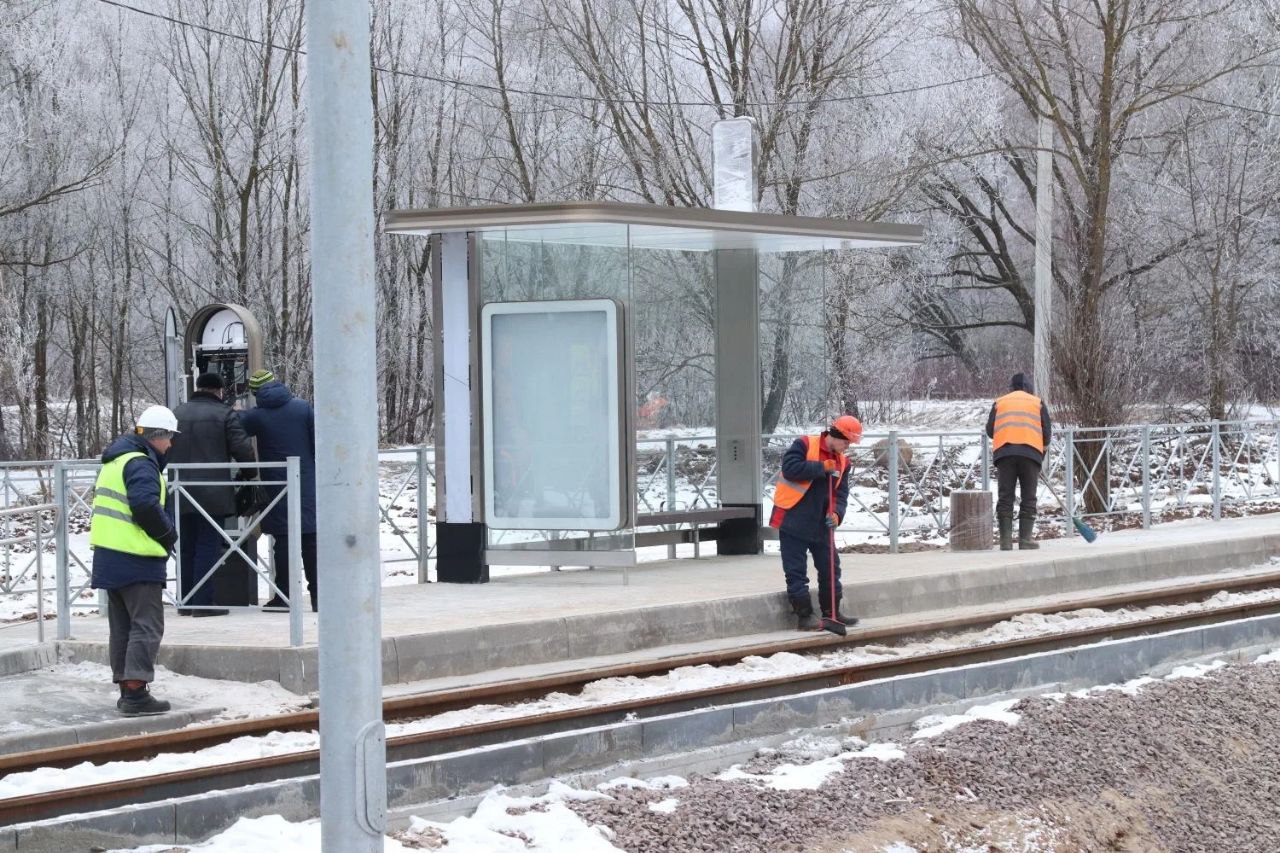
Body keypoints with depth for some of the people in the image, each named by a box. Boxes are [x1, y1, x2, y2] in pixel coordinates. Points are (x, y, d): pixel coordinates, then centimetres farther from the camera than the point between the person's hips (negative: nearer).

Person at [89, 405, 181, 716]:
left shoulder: (116, 460, 17)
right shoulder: (141, 464, -14)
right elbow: (146, 505, -27)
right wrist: (169, 534, -11)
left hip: (109, 556, 10)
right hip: (136, 558, -10)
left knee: (122, 626, 15)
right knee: (147, 624, -8)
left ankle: (126, 690, 20)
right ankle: (136, 693, -14)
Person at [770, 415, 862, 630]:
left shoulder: (842, 462, 9)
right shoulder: (804, 445, -10)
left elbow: (840, 493, 8)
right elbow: (790, 468, -23)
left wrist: (836, 513, -12)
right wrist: (821, 468, -21)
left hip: (820, 524, 7)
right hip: (793, 521, -7)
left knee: (830, 568, 11)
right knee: (796, 572, -3)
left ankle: (831, 612, 23)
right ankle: (805, 615, 2)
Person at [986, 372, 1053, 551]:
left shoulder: (999, 403, 19)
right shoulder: (1038, 403, 17)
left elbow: (990, 430, 14)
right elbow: (1047, 431, 11)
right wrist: (1042, 451, 25)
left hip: (1004, 453, 1)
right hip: (1031, 453, -1)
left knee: (1005, 497, 3)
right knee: (1028, 498, 5)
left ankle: (1005, 540, -3)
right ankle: (1025, 539, 0)